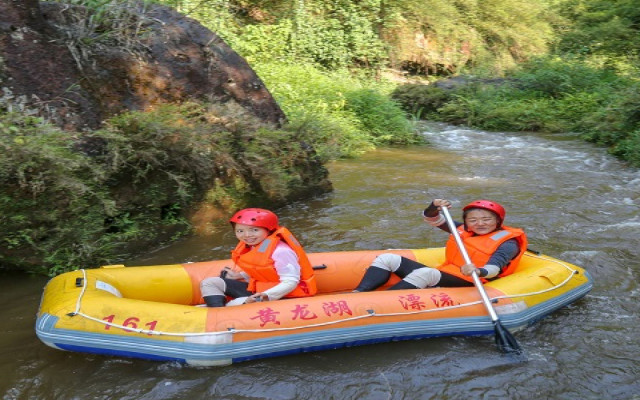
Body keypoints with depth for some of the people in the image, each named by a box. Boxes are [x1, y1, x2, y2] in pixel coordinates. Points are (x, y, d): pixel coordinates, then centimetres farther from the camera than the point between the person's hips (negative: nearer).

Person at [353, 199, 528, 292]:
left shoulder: (508, 242, -2)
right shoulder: (463, 230, 17)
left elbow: (495, 268, -21)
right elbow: (431, 219, 21)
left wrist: (479, 271, -43)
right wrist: (435, 207, -2)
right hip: (440, 276, 8)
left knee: (425, 273, -38)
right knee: (387, 259, -3)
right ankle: (358, 294, -26)